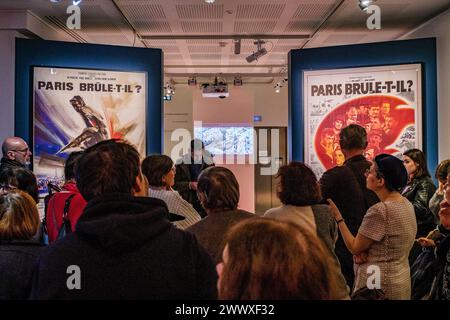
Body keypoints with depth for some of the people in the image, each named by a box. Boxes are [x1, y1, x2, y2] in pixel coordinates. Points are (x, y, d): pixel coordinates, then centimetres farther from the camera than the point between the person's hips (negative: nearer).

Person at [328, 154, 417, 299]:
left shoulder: (379, 211, -25)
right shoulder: (407, 204, 3)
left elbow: (354, 248, -16)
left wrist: (337, 216, -11)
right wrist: (365, 252, -7)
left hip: (380, 285, -9)